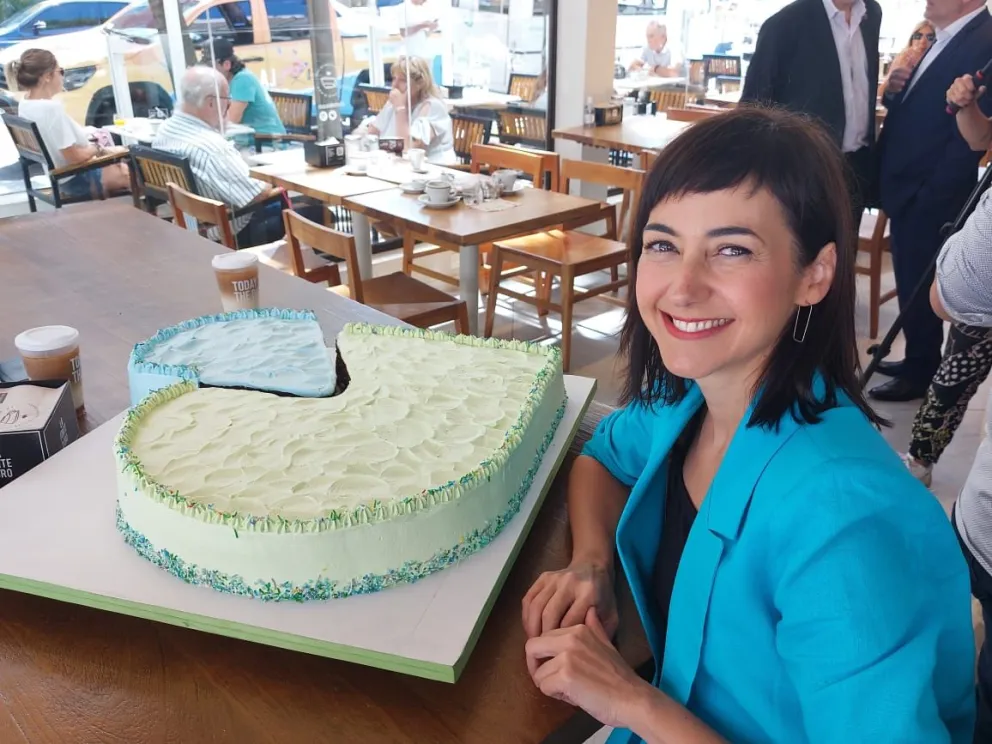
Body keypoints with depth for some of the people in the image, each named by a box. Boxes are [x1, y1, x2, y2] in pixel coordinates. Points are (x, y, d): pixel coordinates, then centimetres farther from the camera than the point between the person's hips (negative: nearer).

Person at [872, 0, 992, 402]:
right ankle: (917, 359, 31)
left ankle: (920, 373, 17)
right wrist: (894, 91, -3)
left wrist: (931, 198, -20)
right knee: (910, 281, 17)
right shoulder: (940, 37, 13)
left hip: (929, 195, -9)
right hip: (907, 187, 9)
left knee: (918, 284, 2)